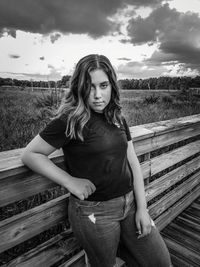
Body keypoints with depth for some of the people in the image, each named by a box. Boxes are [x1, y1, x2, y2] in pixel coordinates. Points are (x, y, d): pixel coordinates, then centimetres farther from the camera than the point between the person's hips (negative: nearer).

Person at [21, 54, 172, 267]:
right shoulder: (70, 120, -14)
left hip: (130, 204, 6)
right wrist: (71, 182, -17)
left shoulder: (117, 118, 4)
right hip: (94, 212, -5)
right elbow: (30, 155, -12)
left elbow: (133, 163, 4)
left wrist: (142, 208, 0)